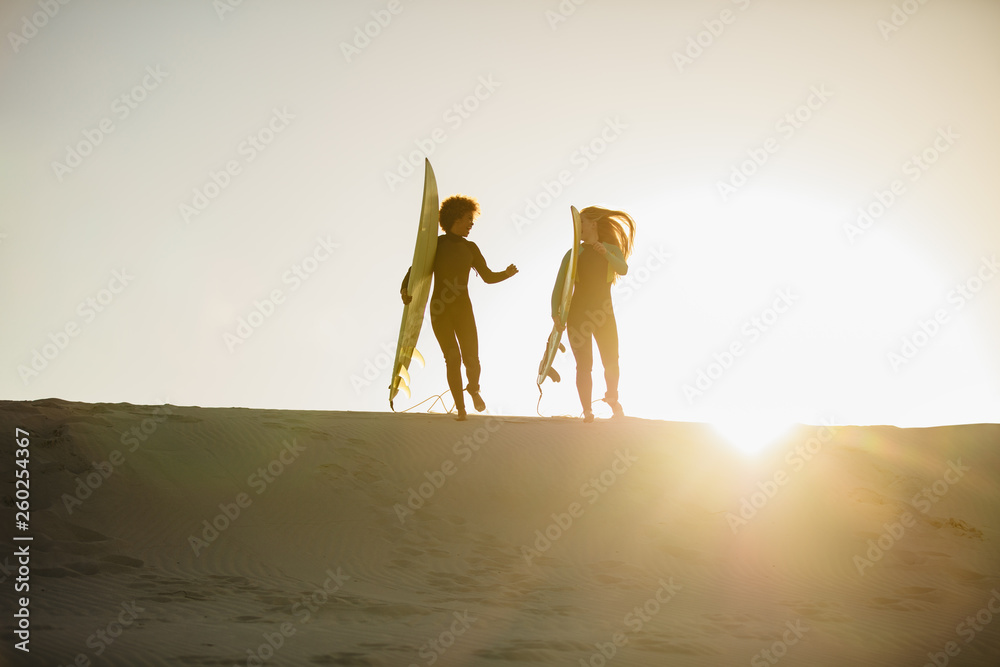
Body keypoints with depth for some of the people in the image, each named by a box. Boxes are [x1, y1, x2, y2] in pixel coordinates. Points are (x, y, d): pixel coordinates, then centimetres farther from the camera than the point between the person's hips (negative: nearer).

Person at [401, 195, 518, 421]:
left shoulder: (470, 248, 9)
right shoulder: (435, 243, 1)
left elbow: (488, 277, 11)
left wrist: (506, 274, -9)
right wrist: (405, 289, -21)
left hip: (463, 309, 2)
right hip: (439, 310, -2)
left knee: (471, 358, -10)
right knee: (452, 359, -11)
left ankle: (473, 387, 25)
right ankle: (460, 408, 4)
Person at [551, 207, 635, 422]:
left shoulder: (612, 250, 8)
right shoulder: (573, 254, 7)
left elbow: (623, 269, -14)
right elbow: (559, 285, -1)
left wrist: (605, 254, -33)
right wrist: (555, 312, -17)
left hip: (604, 314, 1)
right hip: (577, 313, 0)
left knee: (611, 362, -1)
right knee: (584, 364, -6)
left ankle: (612, 398, 27)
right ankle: (587, 411, 1)